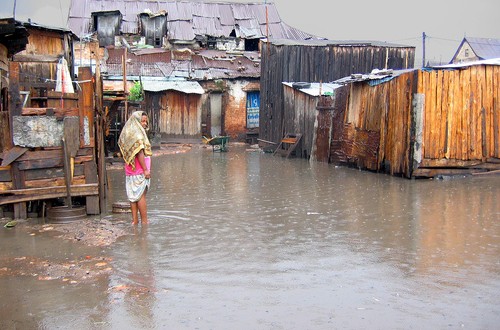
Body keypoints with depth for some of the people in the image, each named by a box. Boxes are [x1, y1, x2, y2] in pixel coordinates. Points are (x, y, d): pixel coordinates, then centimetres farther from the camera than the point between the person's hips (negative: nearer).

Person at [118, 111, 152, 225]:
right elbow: (139, 153, -21)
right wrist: (145, 169, -19)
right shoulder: (137, 134, -15)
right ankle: (144, 221, 1)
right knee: (141, 195, -4)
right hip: (140, 170, -8)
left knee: (133, 195, 10)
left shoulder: (128, 133, 12)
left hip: (130, 169, 8)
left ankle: (135, 220, 15)